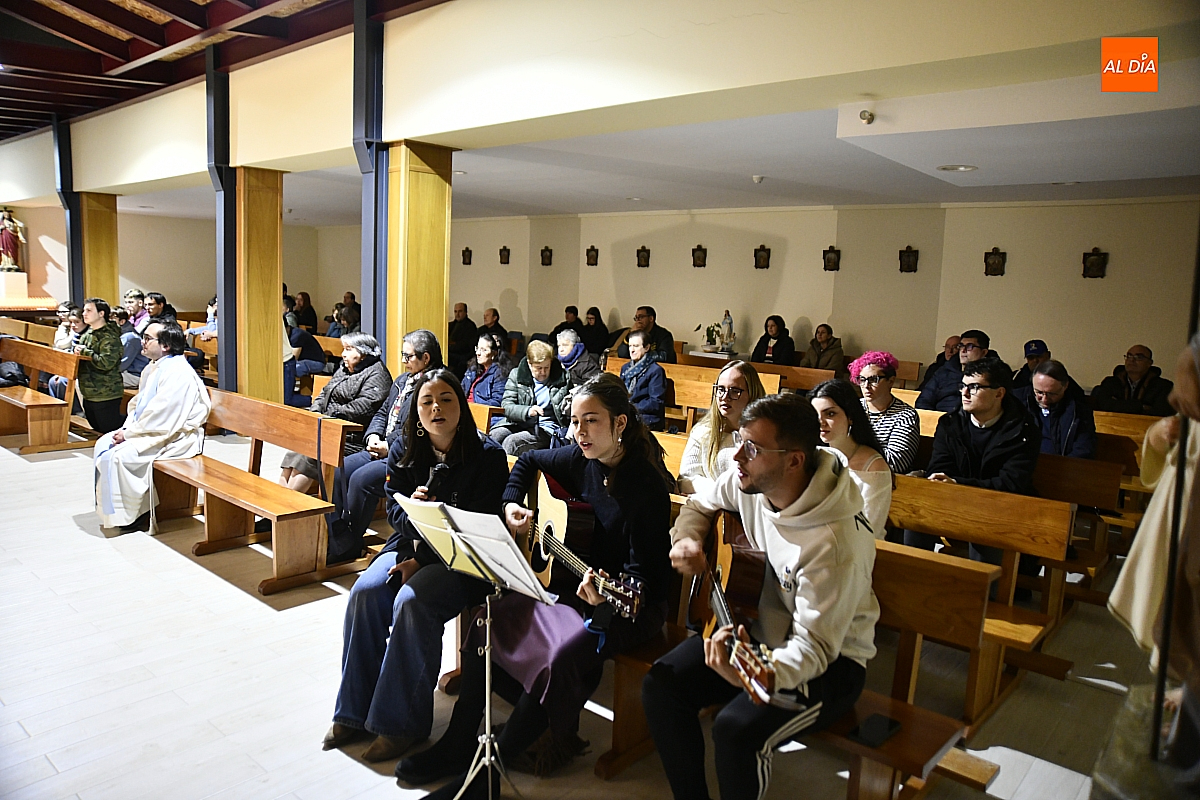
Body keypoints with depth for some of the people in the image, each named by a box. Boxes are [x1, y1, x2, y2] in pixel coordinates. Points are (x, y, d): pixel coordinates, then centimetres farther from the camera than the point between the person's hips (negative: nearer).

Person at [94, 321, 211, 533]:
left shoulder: (177, 374, -23)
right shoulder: (153, 367, 9)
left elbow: (160, 419, -24)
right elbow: (138, 403, 17)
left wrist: (128, 433, -15)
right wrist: (126, 429, 0)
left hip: (175, 438, -10)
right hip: (148, 431, 10)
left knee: (118, 455, -19)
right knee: (103, 444, 7)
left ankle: (133, 515, -2)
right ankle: (110, 505, 16)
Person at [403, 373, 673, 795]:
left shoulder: (646, 486, -21)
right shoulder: (581, 460, -1)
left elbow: (645, 574, -21)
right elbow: (529, 461, 21)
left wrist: (605, 597, -39)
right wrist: (511, 505, 6)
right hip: (572, 580, 7)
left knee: (562, 654, -31)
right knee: (492, 619, -8)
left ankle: (488, 773, -13)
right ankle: (457, 744, 5)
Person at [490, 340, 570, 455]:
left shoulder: (562, 378, 7)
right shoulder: (516, 375, 10)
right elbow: (506, 405, 0)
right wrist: (527, 411, -18)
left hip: (546, 429, -2)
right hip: (517, 423, 2)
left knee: (511, 441, -29)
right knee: (491, 437, -27)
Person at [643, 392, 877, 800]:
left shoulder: (834, 544, -32)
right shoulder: (749, 481, -11)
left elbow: (815, 646, -29)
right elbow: (701, 505, 12)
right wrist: (686, 539, -10)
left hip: (832, 658, -6)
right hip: (760, 628, 7)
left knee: (737, 728, -30)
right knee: (661, 684, -11)